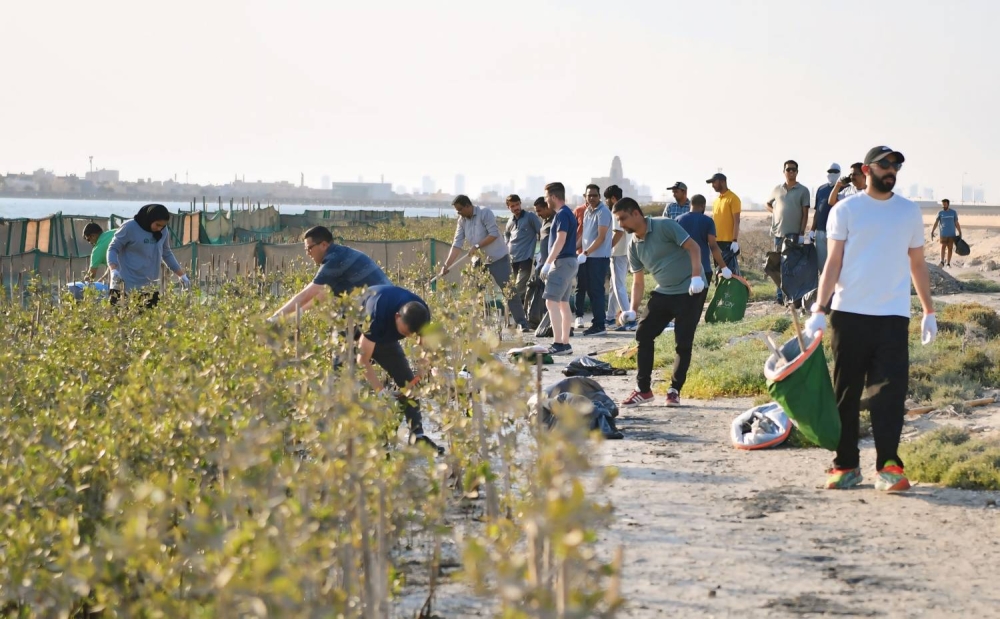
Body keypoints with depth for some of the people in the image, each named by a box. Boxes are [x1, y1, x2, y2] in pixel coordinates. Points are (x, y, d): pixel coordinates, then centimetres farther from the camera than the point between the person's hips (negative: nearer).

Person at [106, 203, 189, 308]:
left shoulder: (164, 231, 8)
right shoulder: (130, 228, -9)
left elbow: (167, 254, 23)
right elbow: (113, 248, -4)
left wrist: (182, 275, 20)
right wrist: (113, 270, -21)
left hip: (151, 287, 6)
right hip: (128, 286, -6)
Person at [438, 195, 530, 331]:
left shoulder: (485, 213, -14)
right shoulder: (462, 221, 4)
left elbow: (494, 234, -22)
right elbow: (457, 245, -1)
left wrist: (477, 246, -25)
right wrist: (446, 266, -10)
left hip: (498, 259, -7)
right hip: (480, 261, 7)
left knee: (509, 291, -10)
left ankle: (522, 323, -9)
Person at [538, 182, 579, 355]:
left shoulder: (562, 214, -14)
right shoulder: (567, 213, 17)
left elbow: (560, 240, -22)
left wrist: (547, 263, -23)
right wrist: (550, 263, 21)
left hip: (562, 262, -11)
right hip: (569, 262, 11)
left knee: (551, 302, -14)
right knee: (563, 303, 11)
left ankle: (558, 344, -19)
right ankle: (565, 343, 13)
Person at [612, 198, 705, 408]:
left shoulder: (664, 226, -15)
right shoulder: (634, 246, 6)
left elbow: (693, 247, -17)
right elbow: (638, 281, 10)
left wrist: (696, 276, -30)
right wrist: (633, 309, -2)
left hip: (690, 291, -7)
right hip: (663, 293, 7)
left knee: (683, 343, -7)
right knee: (643, 334, -1)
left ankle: (675, 390, 8)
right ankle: (643, 389, 7)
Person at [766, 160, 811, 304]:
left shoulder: (803, 190, 1)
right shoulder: (777, 189, 11)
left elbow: (805, 213, -2)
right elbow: (768, 204, 27)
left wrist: (802, 233, -10)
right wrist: (774, 211, 6)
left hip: (794, 233, -4)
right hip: (778, 232, 4)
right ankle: (780, 295, 13)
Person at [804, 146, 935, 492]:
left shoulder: (910, 212, 12)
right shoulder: (846, 211, 3)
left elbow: (917, 264, 18)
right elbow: (833, 262, 0)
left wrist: (929, 310, 15)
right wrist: (819, 309, -9)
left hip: (893, 316, 1)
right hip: (849, 314, -1)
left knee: (890, 391, -8)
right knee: (846, 392, 3)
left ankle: (888, 466, -7)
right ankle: (846, 465, 10)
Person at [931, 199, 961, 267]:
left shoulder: (953, 212, 3)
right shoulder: (940, 213, 2)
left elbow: (956, 223, 8)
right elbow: (936, 223, -8)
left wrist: (960, 232, 5)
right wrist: (932, 231, -19)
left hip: (952, 234, 1)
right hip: (943, 234, -1)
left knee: (950, 248, 3)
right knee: (943, 247, -12)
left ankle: (949, 263, 8)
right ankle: (942, 262, -12)